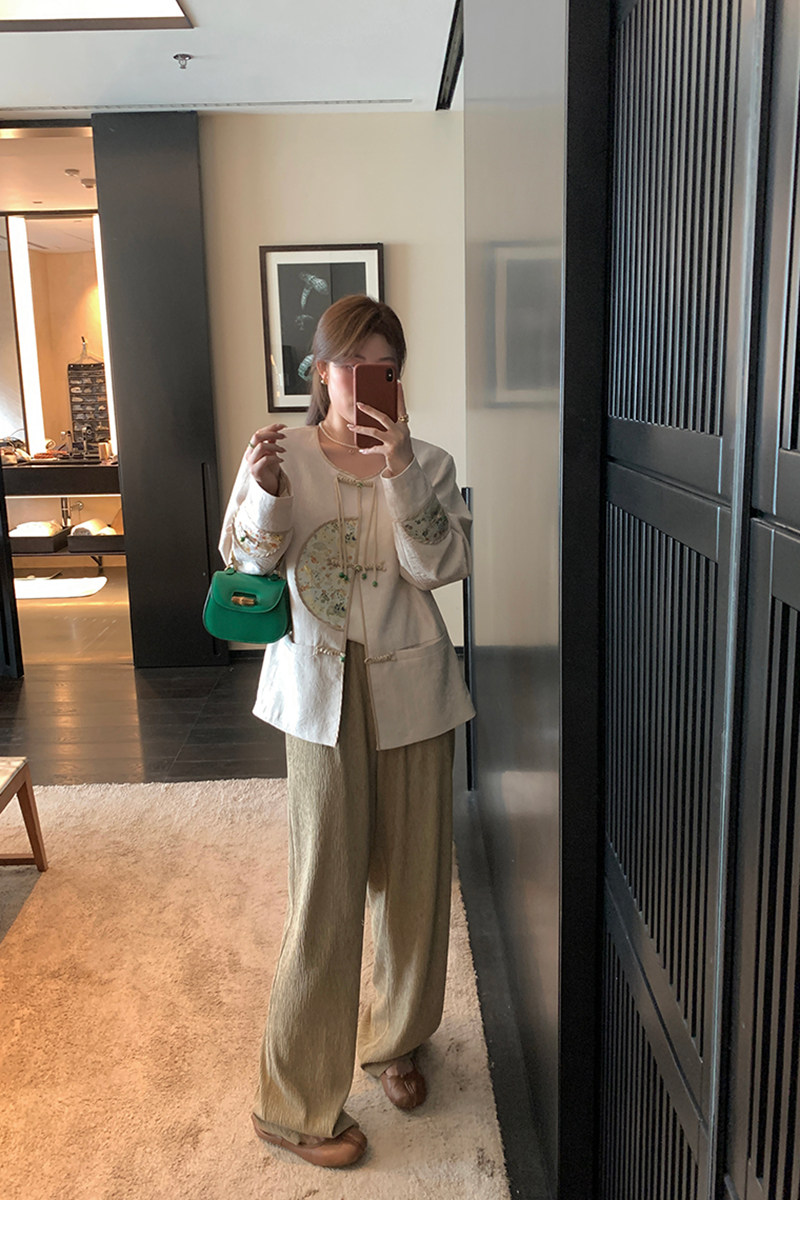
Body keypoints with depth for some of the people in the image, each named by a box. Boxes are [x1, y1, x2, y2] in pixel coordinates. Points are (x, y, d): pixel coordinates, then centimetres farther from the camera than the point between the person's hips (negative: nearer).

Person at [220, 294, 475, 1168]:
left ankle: (393, 1041, 38)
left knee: (413, 874, 12)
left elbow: (439, 566, -11)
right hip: (321, 690, -2)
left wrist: (400, 471, -23)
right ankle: (296, 1104, 15)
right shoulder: (281, 455, -1)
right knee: (326, 890, -1)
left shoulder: (427, 464, 2)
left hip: (411, 691, 3)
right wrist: (265, 496, -26)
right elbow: (247, 566, -8)